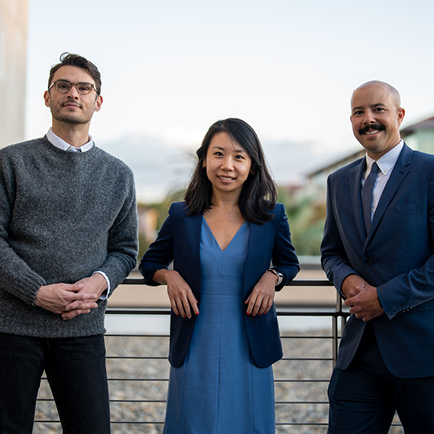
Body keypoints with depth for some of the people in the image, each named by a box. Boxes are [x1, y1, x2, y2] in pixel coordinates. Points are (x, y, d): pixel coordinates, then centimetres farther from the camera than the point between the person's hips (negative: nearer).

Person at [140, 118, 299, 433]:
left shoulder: (271, 217, -1)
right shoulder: (181, 216, -1)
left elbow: (289, 262, 14)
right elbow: (150, 263, 12)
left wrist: (273, 277, -7)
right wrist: (169, 276, -8)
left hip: (249, 351, 0)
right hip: (195, 351, 0)